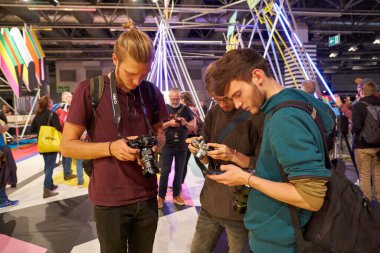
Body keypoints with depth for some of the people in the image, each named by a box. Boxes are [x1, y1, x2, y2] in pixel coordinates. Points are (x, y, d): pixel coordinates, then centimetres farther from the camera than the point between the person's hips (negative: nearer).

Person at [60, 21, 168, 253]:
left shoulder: (152, 92, 0)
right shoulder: (89, 91, -12)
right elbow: (67, 145, -8)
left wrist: (154, 147, -10)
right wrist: (110, 148, -23)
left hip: (147, 196, 4)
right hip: (109, 200, -3)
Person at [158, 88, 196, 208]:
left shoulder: (186, 109, 4)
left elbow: (193, 127, 5)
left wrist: (185, 123, -15)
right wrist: (169, 123, -19)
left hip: (182, 146, 2)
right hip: (167, 146, -2)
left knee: (179, 171, 10)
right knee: (165, 172, 3)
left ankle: (176, 195, 22)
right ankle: (161, 196, 14)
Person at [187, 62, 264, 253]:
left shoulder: (258, 114, -14)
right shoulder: (213, 113, 3)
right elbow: (208, 160, 9)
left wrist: (234, 155, -26)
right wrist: (199, 151, -12)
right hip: (210, 202, 6)